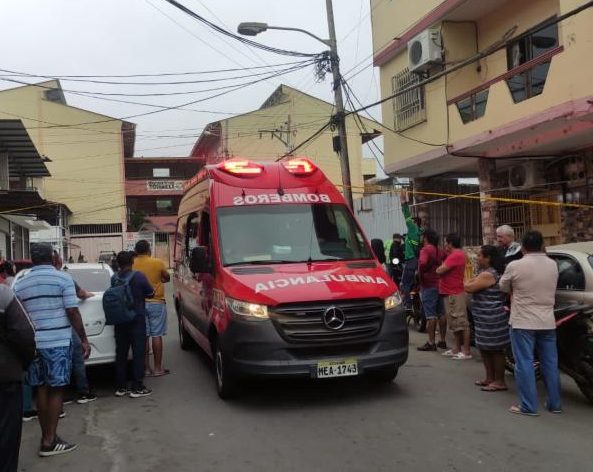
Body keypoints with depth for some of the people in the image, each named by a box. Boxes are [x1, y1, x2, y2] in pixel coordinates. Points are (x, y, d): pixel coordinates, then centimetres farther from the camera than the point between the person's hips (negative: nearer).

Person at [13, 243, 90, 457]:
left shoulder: (20, 284, 9)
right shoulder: (63, 278, -6)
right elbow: (72, 312, -10)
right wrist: (84, 339, -4)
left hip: (33, 343, 5)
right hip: (58, 342, -5)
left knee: (42, 389, 13)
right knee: (56, 390, 1)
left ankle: (46, 436, 20)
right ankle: (49, 441, 2)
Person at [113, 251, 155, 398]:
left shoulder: (114, 278, 1)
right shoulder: (139, 276, -13)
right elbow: (151, 293, -3)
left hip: (119, 322, 5)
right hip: (136, 320, -5)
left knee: (121, 353, 11)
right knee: (138, 353, 0)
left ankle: (121, 386, 17)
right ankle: (137, 387, 0)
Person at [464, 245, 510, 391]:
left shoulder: (488, 275, -20)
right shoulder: (486, 272, 15)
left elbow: (469, 288, -19)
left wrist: (466, 283, 0)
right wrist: (472, 282, 3)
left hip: (492, 318, -11)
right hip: (485, 318, 11)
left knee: (495, 350, -3)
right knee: (484, 348, 16)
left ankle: (499, 382, 5)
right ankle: (490, 378, 26)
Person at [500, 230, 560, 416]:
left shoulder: (515, 266, -13)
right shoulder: (553, 265, 3)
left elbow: (503, 287, 3)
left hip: (523, 323, -5)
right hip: (547, 323, 5)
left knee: (525, 364, 1)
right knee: (550, 364, 13)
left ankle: (528, 406, 2)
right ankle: (555, 404, 22)